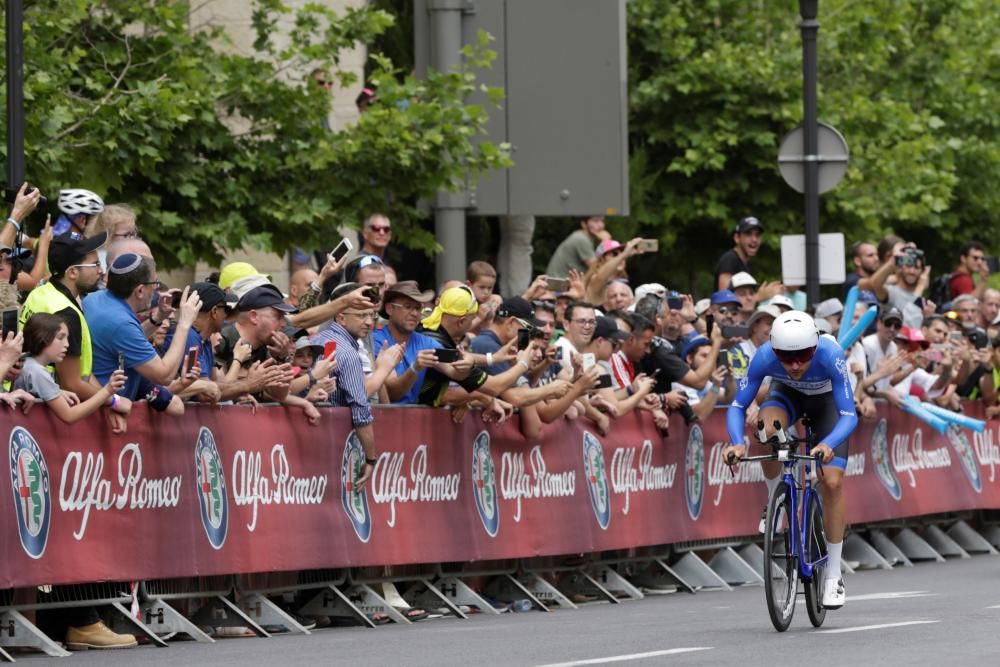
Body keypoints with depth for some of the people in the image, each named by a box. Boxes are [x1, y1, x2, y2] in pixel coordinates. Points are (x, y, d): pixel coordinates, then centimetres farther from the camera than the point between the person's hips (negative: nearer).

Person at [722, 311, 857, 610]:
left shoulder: (830, 355, -40)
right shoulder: (764, 357, -35)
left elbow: (849, 415, -38)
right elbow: (737, 406, -26)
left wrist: (828, 445, -58)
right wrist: (737, 442, -46)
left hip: (826, 399, -1)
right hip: (788, 394, 1)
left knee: (833, 482, -15)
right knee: (767, 426, -36)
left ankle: (833, 576, -3)